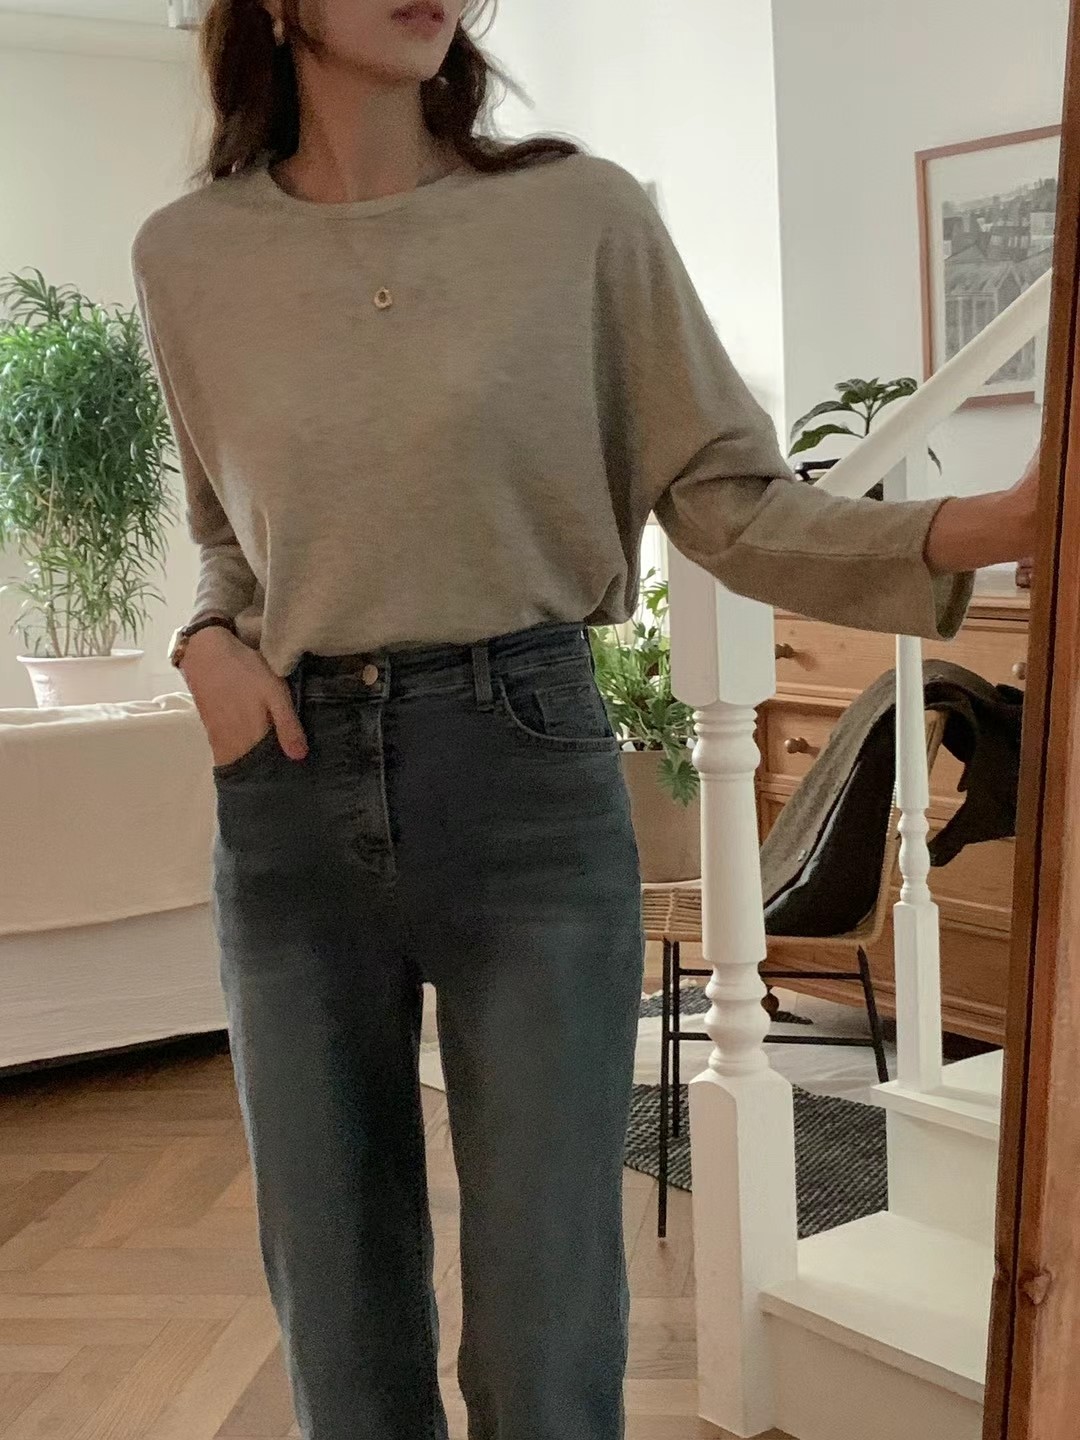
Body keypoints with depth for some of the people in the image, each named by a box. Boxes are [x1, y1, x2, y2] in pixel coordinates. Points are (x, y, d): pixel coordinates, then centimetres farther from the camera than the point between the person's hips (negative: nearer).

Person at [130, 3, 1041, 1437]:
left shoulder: (584, 213, -3)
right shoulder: (189, 254, 6)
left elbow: (730, 502, -3)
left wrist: (987, 523, -17)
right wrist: (207, 642, 0)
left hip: (526, 774, -2)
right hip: (288, 794, 3)